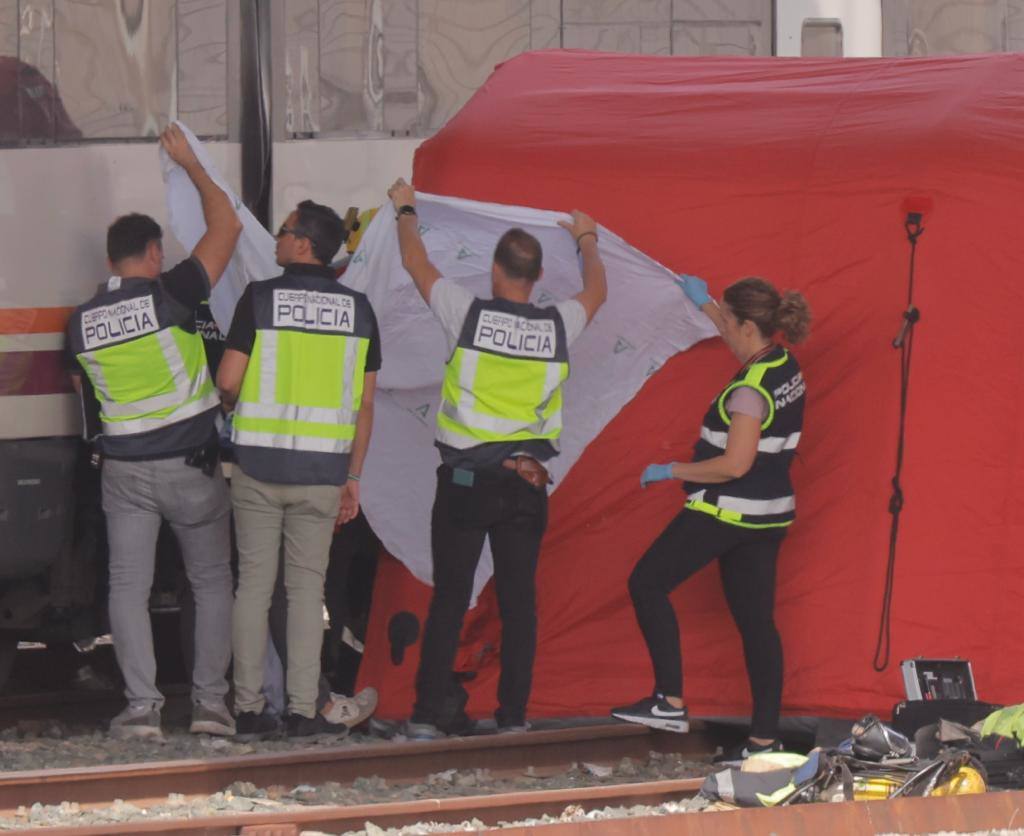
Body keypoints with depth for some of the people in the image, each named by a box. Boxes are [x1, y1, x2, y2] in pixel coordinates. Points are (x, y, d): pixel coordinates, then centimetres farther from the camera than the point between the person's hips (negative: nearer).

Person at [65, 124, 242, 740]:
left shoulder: (82, 322, -1)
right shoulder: (168, 296, -14)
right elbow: (227, 227, -7)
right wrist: (191, 164, 5)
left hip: (126, 471, 2)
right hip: (191, 466, -2)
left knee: (129, 587, 4)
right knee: (213, 582, 10)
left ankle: (143, 706, -3)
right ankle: (211, 701, 6)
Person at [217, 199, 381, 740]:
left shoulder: (261, 298, -5)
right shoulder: (357, 309, 4)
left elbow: (228, 381, -7)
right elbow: (364, 404, 5)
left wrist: (235, 409, 17)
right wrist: (353, 479, 11)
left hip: (259, 466, -2)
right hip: (322, 470, 2)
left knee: (254, 584, 5)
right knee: (307, 587, 6)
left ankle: (249, 708, 4)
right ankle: (302, 711, 1)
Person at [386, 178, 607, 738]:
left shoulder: (469, 314, -7)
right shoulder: (557, 327, 1)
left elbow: (416, 263, 9)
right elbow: (596, 291, 25)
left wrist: (406, 211, 28)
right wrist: (587, 240, 44)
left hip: (465, 479, -2)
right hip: (527, 482, 2)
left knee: (449, 601, 0)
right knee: (519, 602, 5)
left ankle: (428, 714, -1)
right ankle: (513, 716, 4)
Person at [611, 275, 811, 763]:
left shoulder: (750, 389, -21)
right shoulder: (783, 366, 6)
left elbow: (735, 464, -25)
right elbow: (740, 340, 31)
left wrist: (671, 472, -14)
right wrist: (703, 303, 42)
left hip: (726, 511, -9)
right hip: (767, 516, 9)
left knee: (647, 583, 1)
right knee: (756, 620, 9)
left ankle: (670, 702, -5)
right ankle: (765, 737, 8)